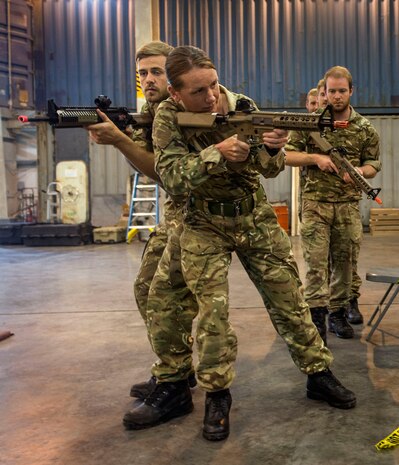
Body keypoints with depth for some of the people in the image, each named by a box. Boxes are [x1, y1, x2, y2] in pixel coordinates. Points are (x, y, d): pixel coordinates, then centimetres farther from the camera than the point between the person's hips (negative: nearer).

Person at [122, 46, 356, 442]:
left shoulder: (241, 105, -8)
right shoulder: (168, 117, -12)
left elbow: (268, 169, -6)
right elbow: (171, 179, -23)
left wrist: (272, 148, -30)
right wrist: (217, 153, -36)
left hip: (254, 217, 2)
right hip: (204, 224, -2)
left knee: (288, 299, 6)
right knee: (211, 308, -9)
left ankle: (319, 374, 23)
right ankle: (216, 397, 9)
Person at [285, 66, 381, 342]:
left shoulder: (365, 128, 6)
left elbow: (373, 165, 11)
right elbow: (287, 155, 2)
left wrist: (359, 171, -12)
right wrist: (315, 158, -13)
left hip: (349, 204, 2)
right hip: (316, 202, -2)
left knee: (344, 260, 8)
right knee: (316, 260, -5)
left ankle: (338, 313, 22)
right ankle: (317, 316, -1)